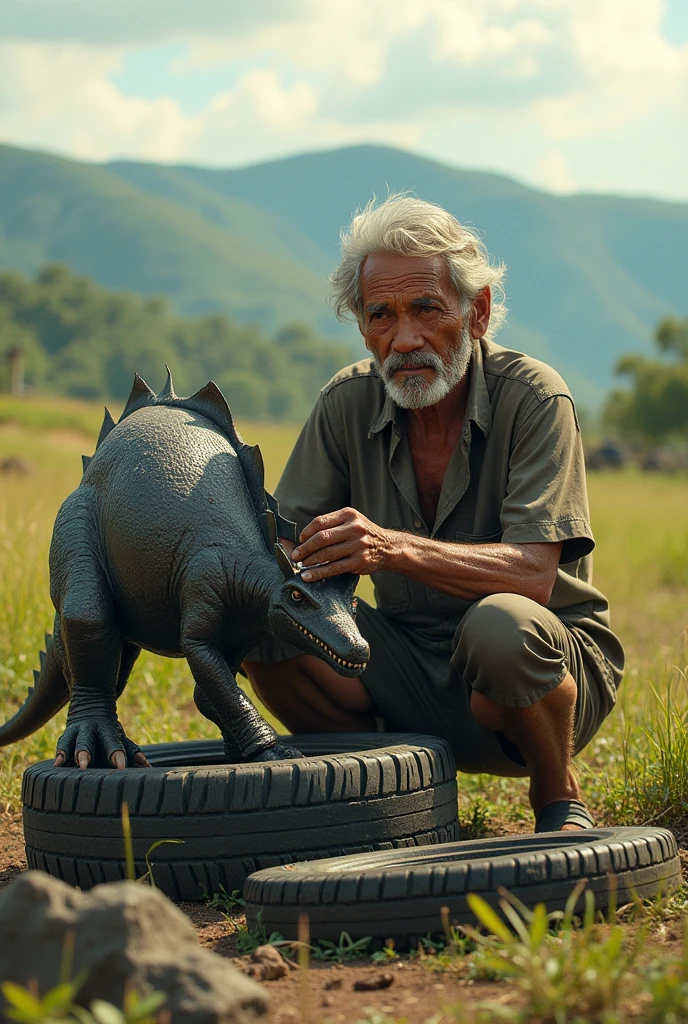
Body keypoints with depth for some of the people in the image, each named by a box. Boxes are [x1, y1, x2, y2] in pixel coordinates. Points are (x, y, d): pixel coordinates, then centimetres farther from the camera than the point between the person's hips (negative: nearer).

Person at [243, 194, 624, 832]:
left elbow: (533, 575, -27)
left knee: (499, 625, -37)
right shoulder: (348, 404, -3)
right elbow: (285, 545, -3)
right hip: (413, 676, 4)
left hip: (553, 666, -4)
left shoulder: (532, 397, -16)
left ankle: (559, 802, -6)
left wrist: (393, 547, -42)